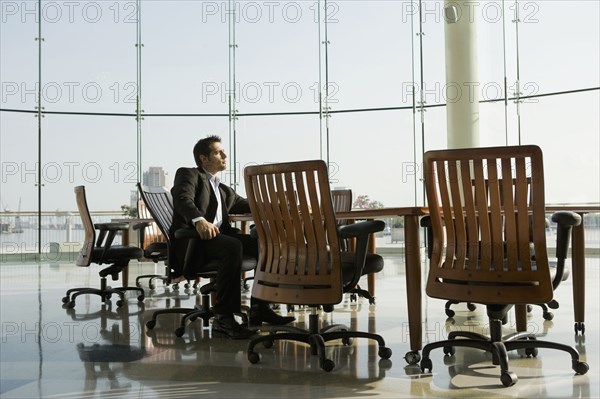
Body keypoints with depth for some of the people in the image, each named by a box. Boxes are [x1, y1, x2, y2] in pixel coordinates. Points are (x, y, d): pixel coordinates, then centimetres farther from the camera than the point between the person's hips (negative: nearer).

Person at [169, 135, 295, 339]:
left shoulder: (224, 190, 31)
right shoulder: (188, 174, 7)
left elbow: (247, 205, 33)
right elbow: (183, 199, -13)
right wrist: (199, 219, -34)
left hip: (220, 235, 7)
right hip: (193, 238, -7)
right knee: (233, 246, -35)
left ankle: (259, 308, -6)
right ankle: (223, 318, -34)